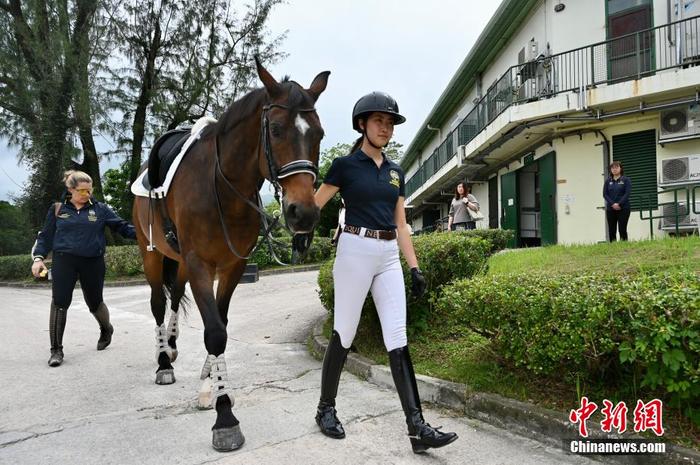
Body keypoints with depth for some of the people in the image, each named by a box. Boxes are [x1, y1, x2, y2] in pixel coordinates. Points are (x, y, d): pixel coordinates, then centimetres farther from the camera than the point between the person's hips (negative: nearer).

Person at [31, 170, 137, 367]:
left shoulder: (100, 209, 3)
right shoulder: (57, 209, 6)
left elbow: (122, 226, 0)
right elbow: (46, 236, 10)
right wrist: (38, 257, -2)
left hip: (93, 262, 0)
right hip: (64, 261, 0)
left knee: (94, 302, 11)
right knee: (59, 302, -8)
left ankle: (106, 330, 42)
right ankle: (56, 350, 3)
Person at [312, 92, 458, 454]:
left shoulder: (396, 172, 14)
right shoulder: (345, 165, -1)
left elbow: (400, 226, 14)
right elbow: (314, 206, 2)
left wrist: (414, 267, 9)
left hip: (389, 257, 5)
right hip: (355, 251, -5)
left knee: (398, 341, 1)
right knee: (344, 335, 5)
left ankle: (417, 427, 1)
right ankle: (326, 408, 25)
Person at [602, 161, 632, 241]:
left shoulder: (626, 180, 2)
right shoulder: (608, 181, 10)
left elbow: (627, 193, -7)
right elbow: (605, 194, 2)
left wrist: (619, 204, -16)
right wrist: (613, 204, -12)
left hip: (623, 208, -3)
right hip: (610, 209, 3)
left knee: (622, 230, -4)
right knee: (611, 231, 3)